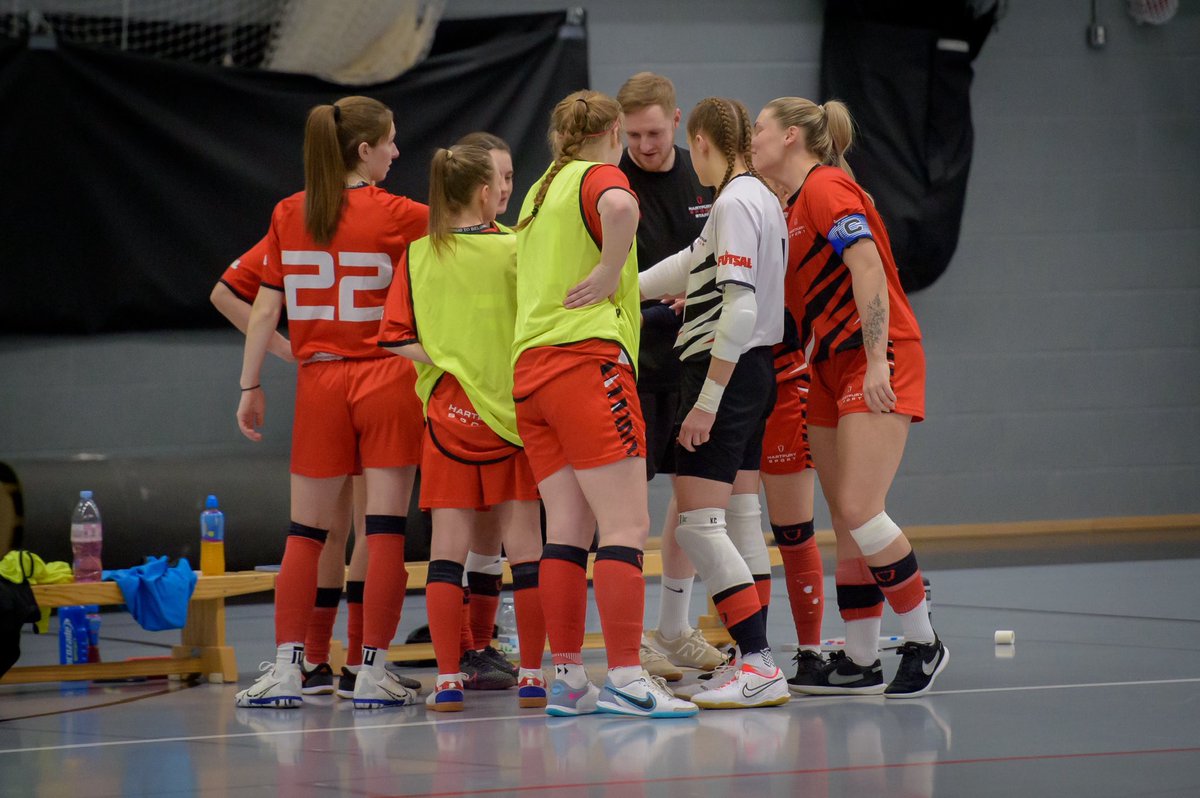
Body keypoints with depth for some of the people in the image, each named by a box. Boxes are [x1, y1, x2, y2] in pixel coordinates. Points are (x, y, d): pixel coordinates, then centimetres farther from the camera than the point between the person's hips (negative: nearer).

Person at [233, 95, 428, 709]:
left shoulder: (288, 215, 3)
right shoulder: (393, 215, -5)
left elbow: (264, 312, 3)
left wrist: (250, 386, 7)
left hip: (318, 382, 3)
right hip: (386, 379, -3)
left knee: (305, 532, 7)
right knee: (385, 529, 0)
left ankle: (285, 669, 1)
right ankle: (372, 672, -2)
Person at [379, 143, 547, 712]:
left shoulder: (418, 256, 1)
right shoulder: (514, 250, -7)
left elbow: (393, 338, -2)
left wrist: (446, 364, 0)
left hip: (447, 411, 2)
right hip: (510, 409, -2)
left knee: (448, 547, 3)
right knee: (523, 545, 4)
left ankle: (447, 680, -1)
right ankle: (531, 675, 5)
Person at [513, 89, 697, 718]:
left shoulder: (541, 189, 23)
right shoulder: (600, 176, -2)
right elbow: (619, 208, -28)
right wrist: (609, 273, -15)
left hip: (530, 367, 8)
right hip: (589, 358, -8)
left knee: (567, 531, 9)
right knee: (626, 528, -10)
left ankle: (567, 679, 7)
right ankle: (626, 679, -16)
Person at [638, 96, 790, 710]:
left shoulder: (735, 203, -15)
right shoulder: (759, 198, 14)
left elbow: (739, 306, -23)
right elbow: (692, 266, 27)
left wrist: (707, 399, -22)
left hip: (726, 370, -10)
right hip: (756, 370, 10)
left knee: (699, 523, -11)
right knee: (739, 519, 11)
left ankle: (759, 666, -15)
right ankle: (755, 663, 11)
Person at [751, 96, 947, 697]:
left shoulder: (827, 187, -10)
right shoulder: (795, 203, 17)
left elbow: (868, 268, -20)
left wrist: (876, 363, -25)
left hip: (877, 359, -9)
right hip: (833, 367, 9)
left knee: (860, 510, -16)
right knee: (845, 523, 5)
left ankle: (923, 643, -6)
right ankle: (859, 661, 7)